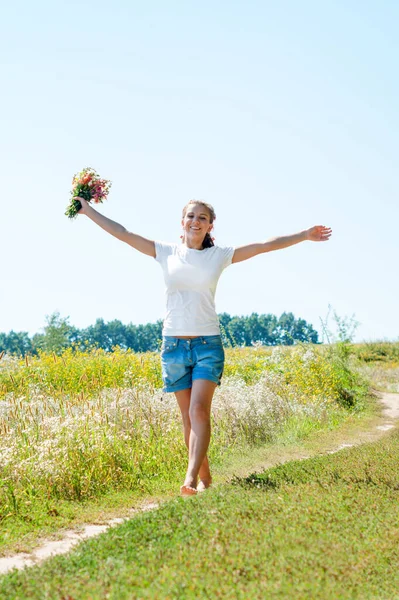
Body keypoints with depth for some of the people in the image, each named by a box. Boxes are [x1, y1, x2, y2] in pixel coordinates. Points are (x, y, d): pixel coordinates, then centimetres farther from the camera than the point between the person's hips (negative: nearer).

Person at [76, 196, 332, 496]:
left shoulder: (220, 255, 5)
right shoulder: (166, 252, 6)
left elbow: (266, 245, 6)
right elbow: (123, 233, 7)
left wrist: (305, 235, 7)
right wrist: (90, 211, 6)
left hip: (208, 344, -2)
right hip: (174, 344, 2)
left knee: (199, 409, -18)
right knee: (188, 416, 4)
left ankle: (191, 476, -24)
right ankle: (204, 477, 15)